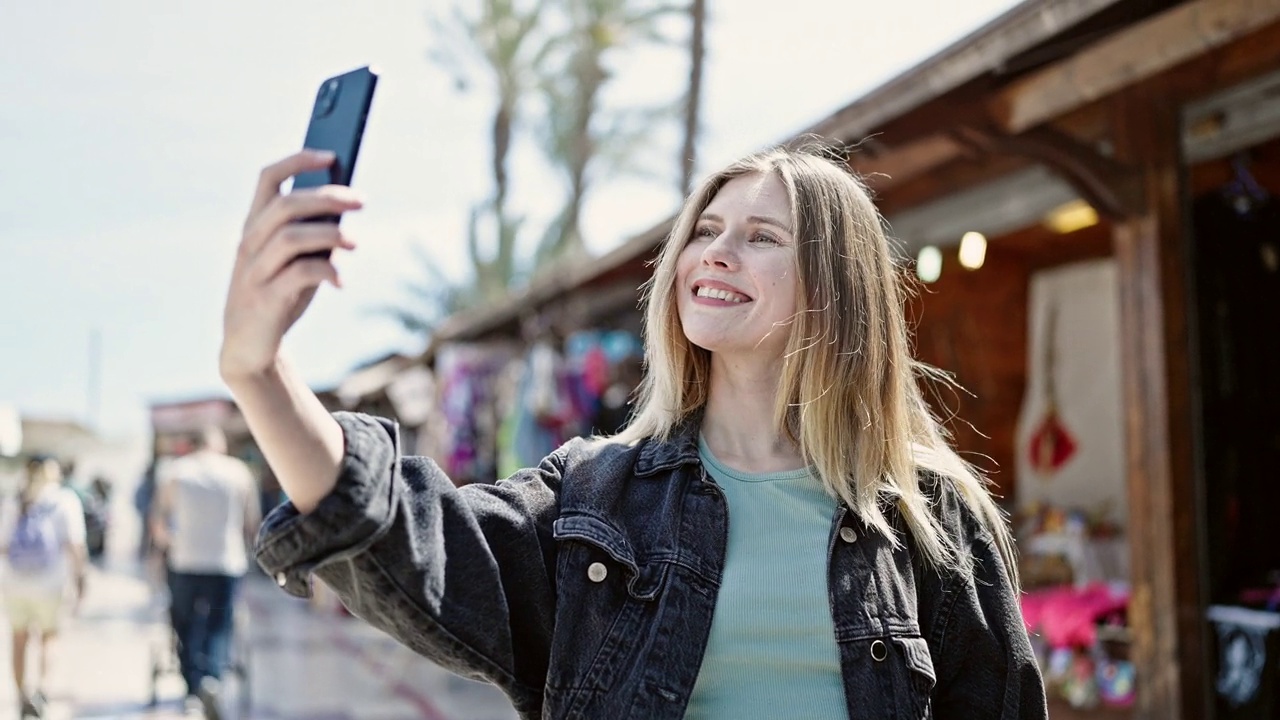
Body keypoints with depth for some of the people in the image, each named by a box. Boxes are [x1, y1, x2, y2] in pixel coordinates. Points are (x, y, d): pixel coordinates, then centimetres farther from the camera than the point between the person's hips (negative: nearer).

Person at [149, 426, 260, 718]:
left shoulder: (174, 472, 4)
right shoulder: (239, 472, 4)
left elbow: (158, 521, 0)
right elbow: (253, 522, 3)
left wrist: (165, 544, 18)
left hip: (184, 563, 1)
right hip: (227, 562, -1)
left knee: (187, 629, 12)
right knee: (219, 627, 4)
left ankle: (193, 694, 9)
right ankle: (212, 678, -20)